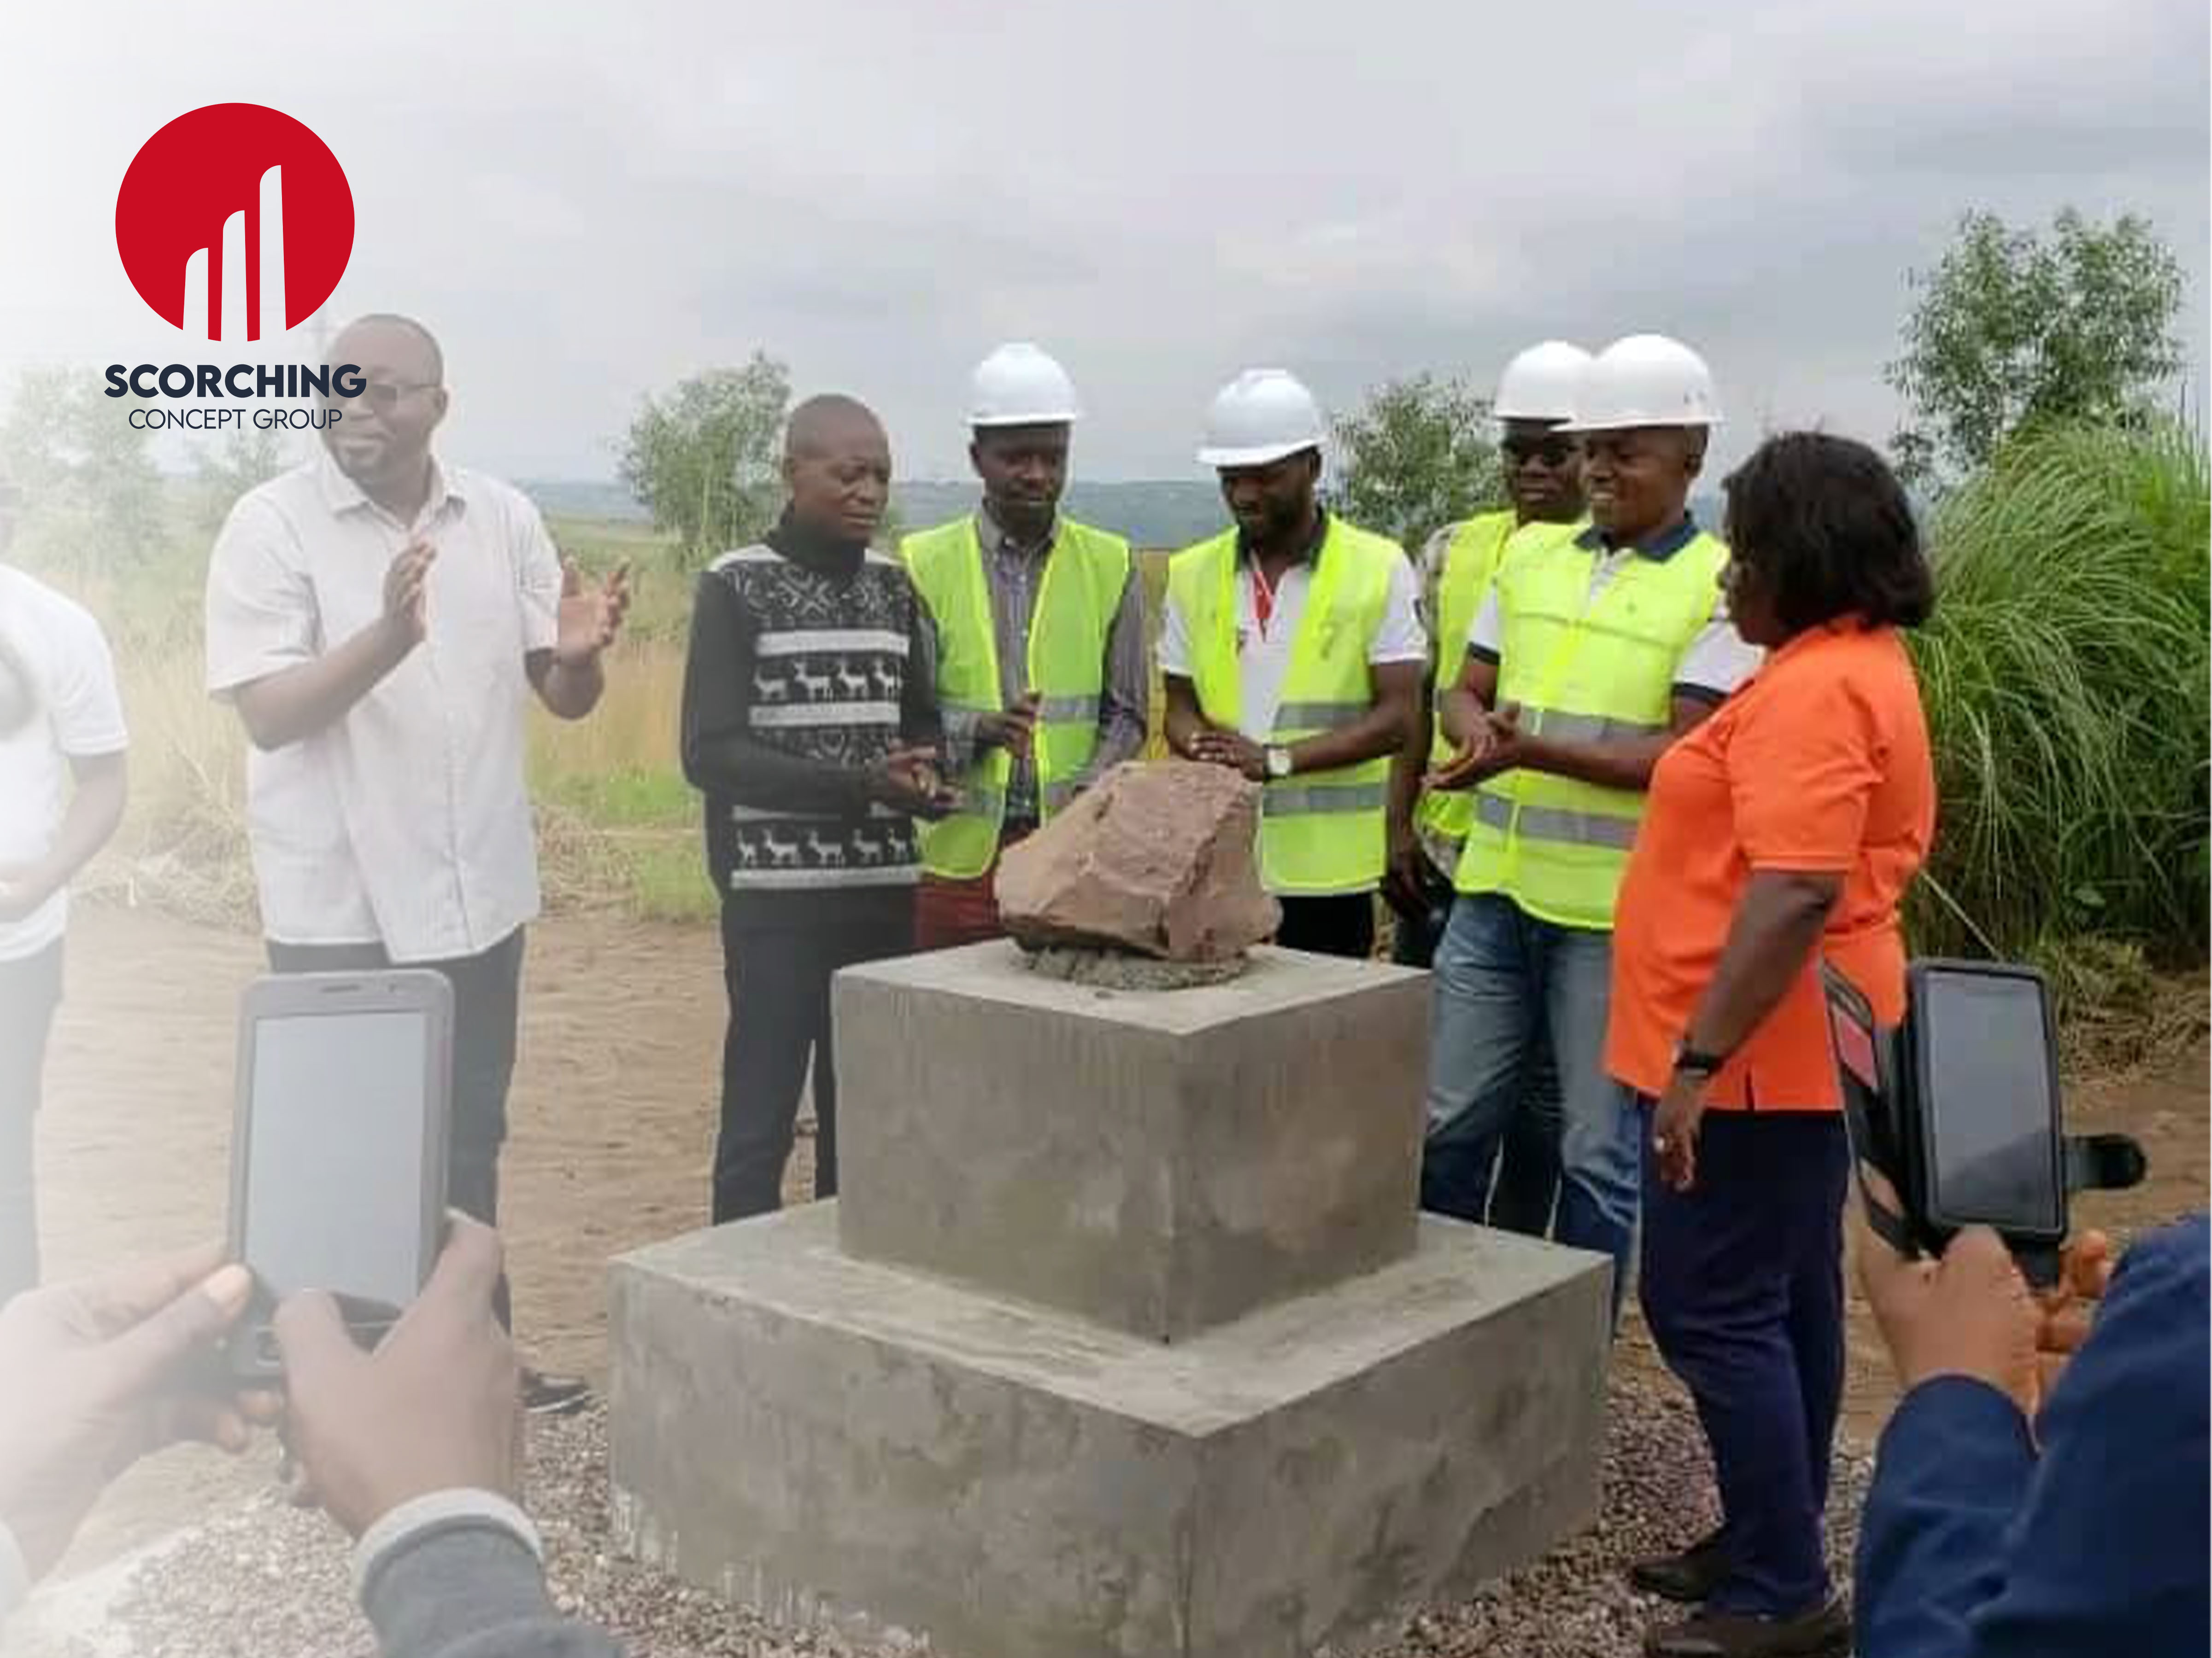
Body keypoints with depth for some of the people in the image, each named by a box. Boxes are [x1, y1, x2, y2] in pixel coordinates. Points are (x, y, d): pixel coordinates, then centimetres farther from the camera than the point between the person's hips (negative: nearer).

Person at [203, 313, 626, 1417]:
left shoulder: (503, 518, 3)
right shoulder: (271, 525, -9)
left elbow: (564, 700, 5)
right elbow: (266, 713, -17)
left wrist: (580, 653, -19)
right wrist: (389, 638, -32)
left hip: (477, 892, 5)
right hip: (339, 905, -4)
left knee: (468, 1139, 17)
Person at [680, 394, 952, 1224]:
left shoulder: (894, 585, 9)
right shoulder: (736, 587, -6)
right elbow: (711, 754, -12)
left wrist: (922, 767, -6)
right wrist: (861, 785, -21)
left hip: (883, 891, 5)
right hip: (777, 893, -5)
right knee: (760, 1120, 0)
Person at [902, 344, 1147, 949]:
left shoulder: (1110, 565, 8)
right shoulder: (924, 565, 3)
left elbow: (1126, 716, 8)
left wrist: (1088, 791, -10)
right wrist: (981, 730, -19)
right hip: (957, 854, -1)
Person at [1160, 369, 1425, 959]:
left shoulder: (1379, 568, -2)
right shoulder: (1192, 573, 9)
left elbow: (1399, 717, -6)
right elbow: (1180, 707, 12)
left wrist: (1276, 759, -16)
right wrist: (1212, 754, -11)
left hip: (1327, 870, -2)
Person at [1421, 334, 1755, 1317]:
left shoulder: (1720, 588, -7)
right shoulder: (1531, 559, 10)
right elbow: (1465, 693, 12)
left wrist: (1530, 749, -25)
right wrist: (1475, 725, -12)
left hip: (1617, 910, -5)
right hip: (1498, 888, 5)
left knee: (1600, 1152, 6)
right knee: (1449, 1124, 13)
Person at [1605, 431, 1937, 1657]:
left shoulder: (1815, 690, -20)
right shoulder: (1857, 664, 14)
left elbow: (1795, 893, -29)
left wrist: (1699, 1060, -27)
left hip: (1756, 1054, -11)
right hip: (1799, 1049, 11)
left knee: (1712, 1312, -4)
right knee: (1785, 1305, 16)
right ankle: (1774, 1554, 27)